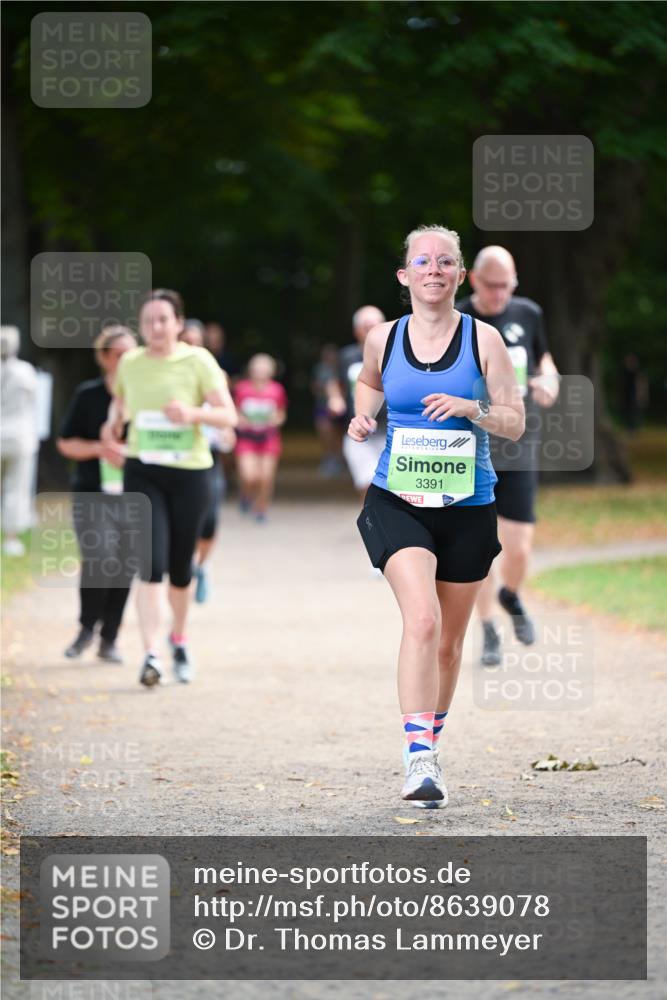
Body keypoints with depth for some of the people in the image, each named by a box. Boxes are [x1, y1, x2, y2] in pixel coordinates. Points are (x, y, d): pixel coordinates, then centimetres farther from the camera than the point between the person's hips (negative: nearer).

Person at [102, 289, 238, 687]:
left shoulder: (198, 361, -5)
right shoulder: (130, 363, 3)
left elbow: (228, 416, -9)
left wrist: (194, 413, -26)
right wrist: (115, 420, 8)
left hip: (190, 473, -1)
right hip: (142, 472, 1)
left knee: (180, 567, 10)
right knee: (151, 564, -14)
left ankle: (180, 638, 37)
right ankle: (151, 655, -18)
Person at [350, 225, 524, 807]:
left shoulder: (483, 339, -2)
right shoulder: (383, 338, 2)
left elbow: (515, 423, -1)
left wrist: (471, 408, -19)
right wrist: (363, 418, 5)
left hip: (467, 507, 1)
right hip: (397, 503, -1)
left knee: (449, 641, 11)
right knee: (422, 621, -22)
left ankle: (430, 747, 32)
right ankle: (419, 759, -25)